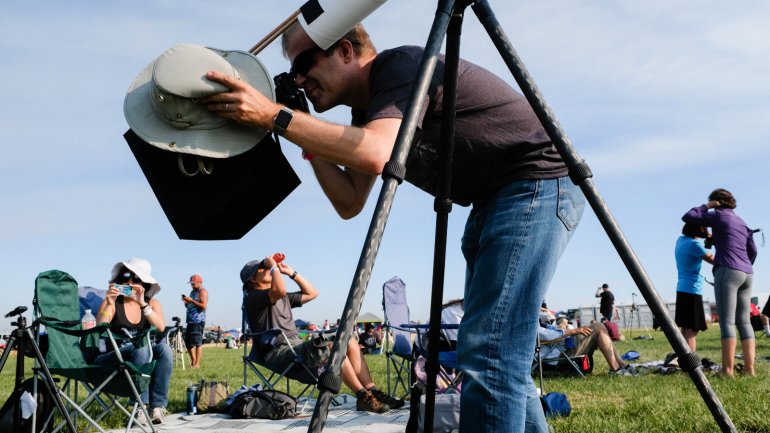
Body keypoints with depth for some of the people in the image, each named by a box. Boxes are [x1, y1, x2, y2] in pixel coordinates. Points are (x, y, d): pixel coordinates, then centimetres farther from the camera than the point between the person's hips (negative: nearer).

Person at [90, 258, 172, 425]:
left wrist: (143, 304, -23)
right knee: (141, 347, -34)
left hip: (143, 360, 3)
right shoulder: (112, 302, -1)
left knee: (164, 348, -27)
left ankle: (158, 406, -25)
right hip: (109, 360, -3)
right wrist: (109, 304, -25)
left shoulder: (152, 303, 7)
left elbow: (161, 329, -13)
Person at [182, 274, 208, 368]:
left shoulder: (202, 291, -5)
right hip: (190, 320, 9)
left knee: (197, 342, -10)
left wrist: (191, 301, -18)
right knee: (188, 342, 10)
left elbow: (204, 305, -16)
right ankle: (193, 361, 20)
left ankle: (197, 364, -10)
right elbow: (188, 306, 28)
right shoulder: (193, 292, 22)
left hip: (198, 321, -9)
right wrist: (186, 302, 7)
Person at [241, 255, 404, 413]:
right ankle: (363, 397, -26)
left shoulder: (283, 298, 28)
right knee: (334, 347, -28)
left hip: (297, 346, 9)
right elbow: (279, 290, -22)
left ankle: (373, 391, -12)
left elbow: (311, 293, 33)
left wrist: (291, 272, 26)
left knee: (350, 344, -5)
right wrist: (274, 266, -5)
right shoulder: (254, 298, -1)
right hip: (278, 352, -9)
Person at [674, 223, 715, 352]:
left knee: (686, 330, 12)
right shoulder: (694, 244, -15)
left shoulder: (681, 240, 10)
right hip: (692, 289, -9)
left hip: (682, 289, 9)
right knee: (691, 331, -12)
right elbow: (713, 260, -10)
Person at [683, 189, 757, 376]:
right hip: (747, 273, 7)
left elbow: (688, 217, -1)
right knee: (744, 322, 7)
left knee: (727, 321, -11)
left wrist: (706, 206, 11)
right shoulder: (741, 222, 20)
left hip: (727, 271, -7)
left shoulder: (718, 216, 0)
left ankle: (728, 370, -16)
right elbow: (752, 250, 18)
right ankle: (749, 368, 3)